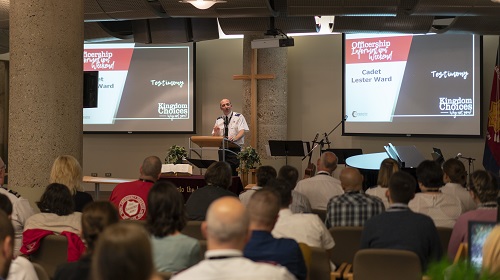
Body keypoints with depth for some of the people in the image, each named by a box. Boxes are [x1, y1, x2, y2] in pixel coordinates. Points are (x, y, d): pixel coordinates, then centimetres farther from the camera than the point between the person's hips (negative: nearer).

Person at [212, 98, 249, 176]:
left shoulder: (238, 117, 1)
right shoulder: (218, 120, 13)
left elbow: (242, 131, -13)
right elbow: (214, 137, 14)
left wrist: (235, 138, -33)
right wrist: (216, 132, -10)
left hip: (235, 149, -4)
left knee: (233, 172, -15)